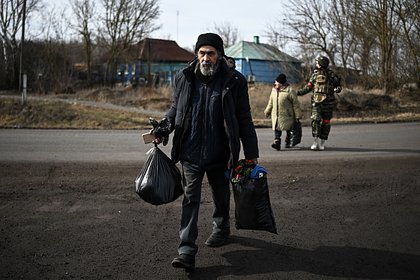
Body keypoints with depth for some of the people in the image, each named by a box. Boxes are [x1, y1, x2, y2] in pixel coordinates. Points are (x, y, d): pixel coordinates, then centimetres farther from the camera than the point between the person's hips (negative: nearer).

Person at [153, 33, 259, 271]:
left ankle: (222, 229, 44)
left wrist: (251, 153, -4)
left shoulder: (234, 81, -7)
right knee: (190, 199, -2)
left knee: (221, 196, 19)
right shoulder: (184, 78, 0)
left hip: (220, 154, -1)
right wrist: (163, 129, -4)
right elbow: (175, 109, 14)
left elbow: (244, 119, -3)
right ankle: (187, 250, -2)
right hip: (190, 154, 1)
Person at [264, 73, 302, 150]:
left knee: (288, 129, 10)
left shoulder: (289, 91, -12)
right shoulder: (274, 90, 7)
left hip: (286, 115, -5)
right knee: (277, 129, -4)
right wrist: (267, 111, 22)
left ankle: (288, 142, 26)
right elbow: (271, 102, 21)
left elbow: (296, 104, -8)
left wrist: (297, 115, -8)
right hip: (276, 114, 5)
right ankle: (277, 142, -7)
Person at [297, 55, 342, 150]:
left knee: (326, 122, 4)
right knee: (315, 120, -13)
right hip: (317, 101, 2)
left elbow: (338, 82, 8)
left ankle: (322, 143, 15)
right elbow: (308, 87, 16)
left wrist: (337, 88, -14)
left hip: (327, 102, -2)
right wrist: (298, 92, 9)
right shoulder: (315, 74, 8)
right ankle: (316, 142, -8)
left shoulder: (331, 74, -2)